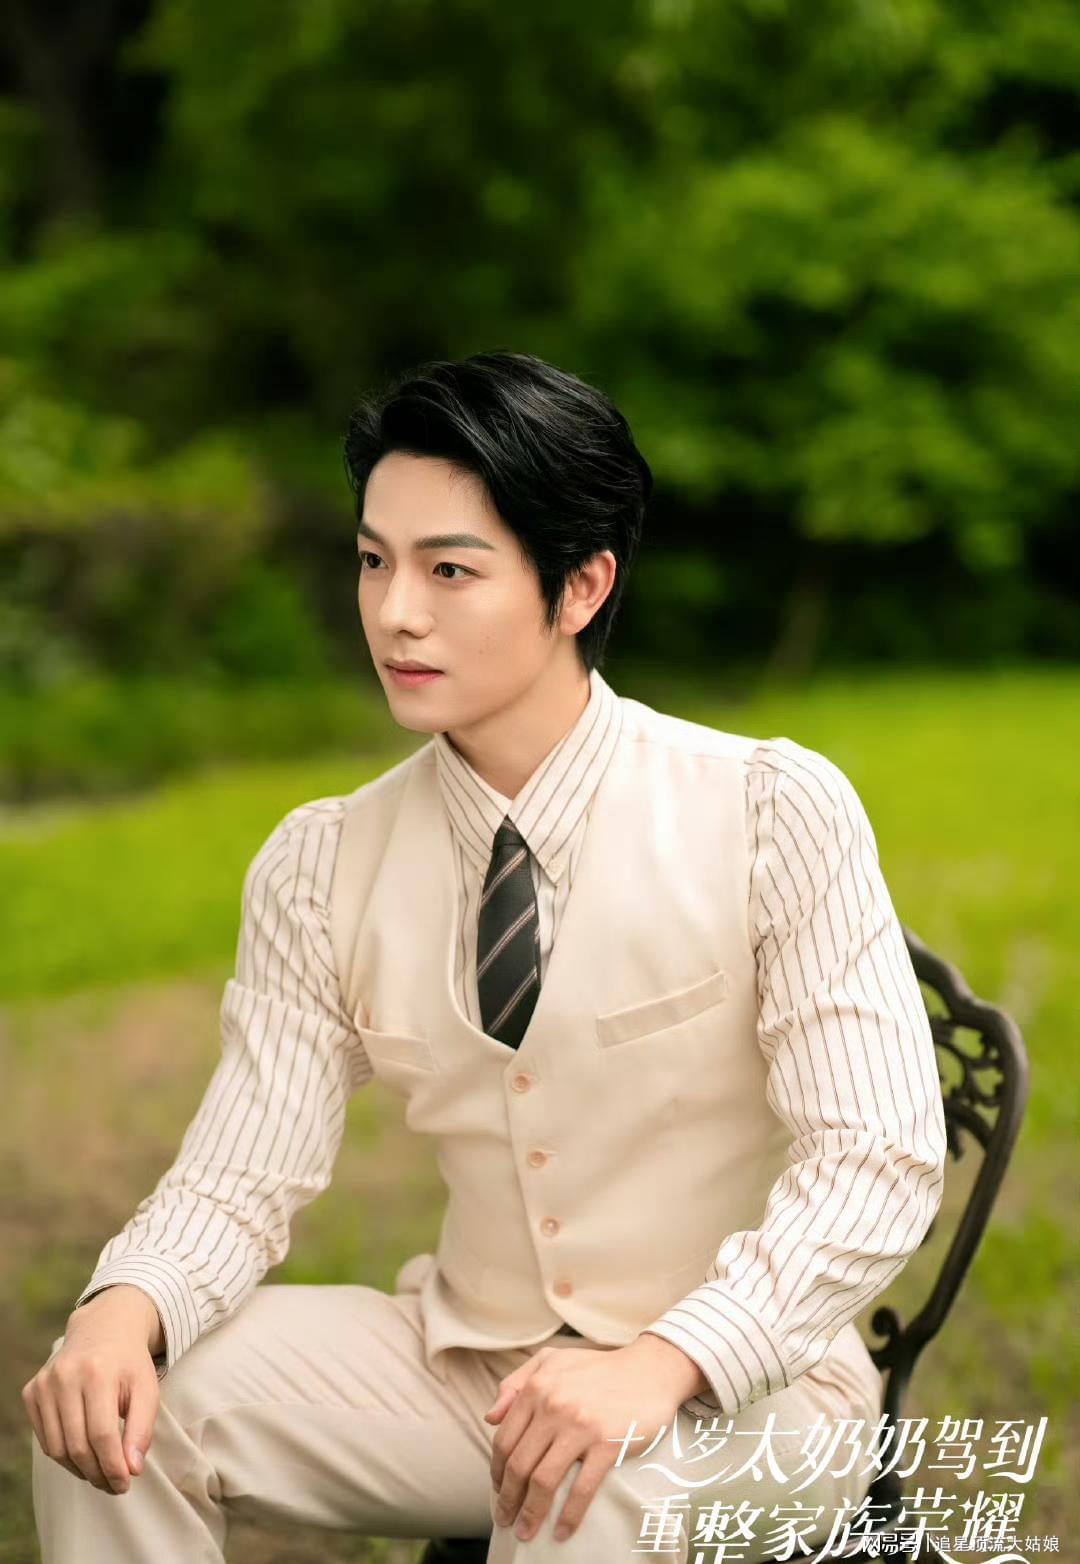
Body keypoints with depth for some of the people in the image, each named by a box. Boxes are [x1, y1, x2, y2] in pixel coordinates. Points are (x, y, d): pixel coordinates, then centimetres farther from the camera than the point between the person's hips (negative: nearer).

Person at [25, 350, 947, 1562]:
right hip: (466, 1361, 4)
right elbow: (240, 1177, -4)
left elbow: (880, 1158, -18)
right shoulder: (319, 868, -1)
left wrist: (668, 1360, -32)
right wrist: (125, 1311, -26)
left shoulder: (776, 814, -13)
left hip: (741, 1387, -4)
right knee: (107, 1406, -16)